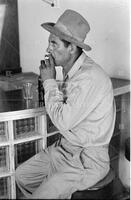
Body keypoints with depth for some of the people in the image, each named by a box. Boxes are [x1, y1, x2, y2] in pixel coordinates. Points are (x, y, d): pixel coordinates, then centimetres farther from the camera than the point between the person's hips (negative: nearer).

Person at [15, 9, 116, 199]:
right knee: (22, 175, 13)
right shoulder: (72, 70, 4)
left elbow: (63, 121, -24)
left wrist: (49, 81, -17)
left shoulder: (90, 77, -27)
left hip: (86, 160, -9)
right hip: (66, 148, 9)